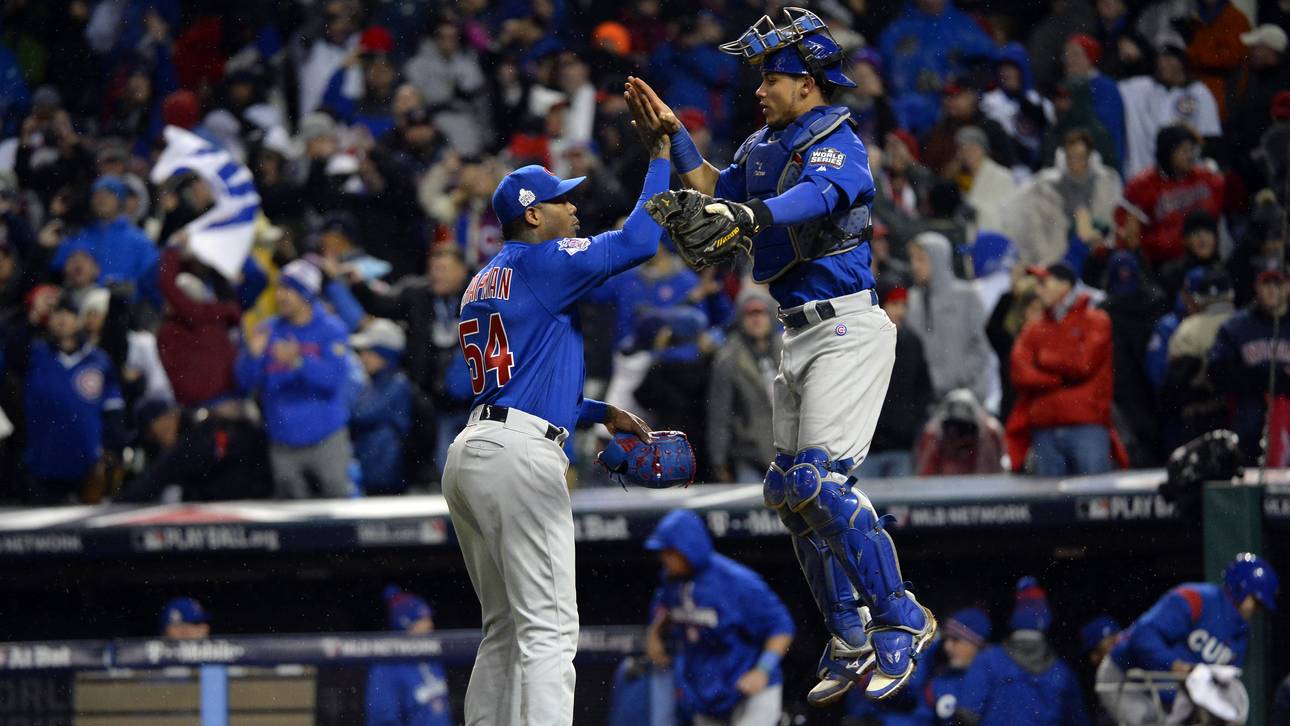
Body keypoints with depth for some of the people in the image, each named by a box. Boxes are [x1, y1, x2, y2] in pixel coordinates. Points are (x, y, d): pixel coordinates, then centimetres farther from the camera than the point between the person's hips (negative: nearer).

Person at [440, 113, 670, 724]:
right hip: (519, 455, -10)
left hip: (469, 452, 10)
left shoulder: (483, 284, 24)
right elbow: (638, 240, -10)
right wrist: (659, 157, 1)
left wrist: (601, 414, 26)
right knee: (548, 629, -12)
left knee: (506, 631, 15)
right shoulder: (541, 262, -4)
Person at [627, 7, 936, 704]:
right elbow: (719, 190, 28)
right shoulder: (765, 144, 14)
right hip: (799, 336, 10)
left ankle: (901, 620, -13)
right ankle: (849, 641, 17)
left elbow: (814, 195, -35)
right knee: (789, 490, 9)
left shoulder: (838, 143, -14)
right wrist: (673, 133, 17)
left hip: (848, 329, -10)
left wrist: (746, 216, -53)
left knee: (818, 481, -20)